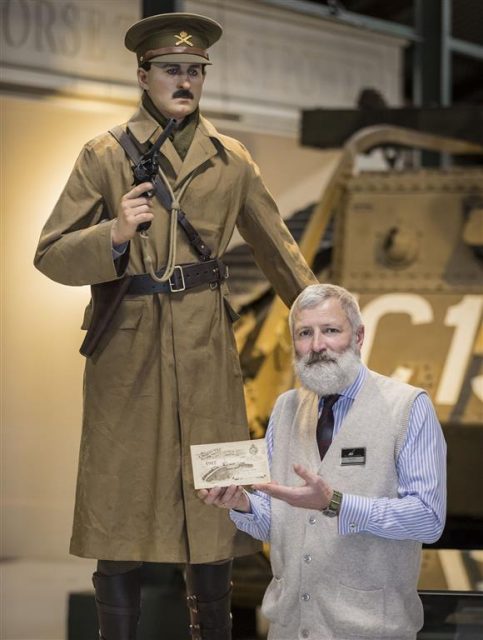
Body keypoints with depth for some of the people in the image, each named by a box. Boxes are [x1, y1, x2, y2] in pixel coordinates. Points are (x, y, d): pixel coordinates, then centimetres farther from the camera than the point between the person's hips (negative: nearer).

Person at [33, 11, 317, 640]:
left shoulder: (231, 160, 8)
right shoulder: (105, 156, 0)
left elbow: (278, 250, 18)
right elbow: (52, 255, -2)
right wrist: (114, 235, -19)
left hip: (206, 351, 2)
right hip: (127, 349, -2)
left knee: (213, 499, 4)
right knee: (121, 503, 1)